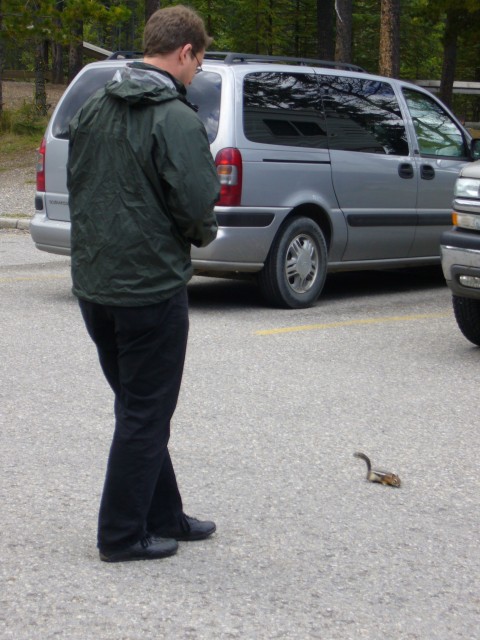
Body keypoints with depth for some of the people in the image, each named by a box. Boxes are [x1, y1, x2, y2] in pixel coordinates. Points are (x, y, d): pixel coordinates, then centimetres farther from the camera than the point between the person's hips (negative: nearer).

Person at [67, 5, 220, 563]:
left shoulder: (92, 109, 9)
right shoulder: (176, 119, -15)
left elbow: (75, 186, 12)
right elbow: (196, 204, -21)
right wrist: (203, 233, 0)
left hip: (92, 283, 8)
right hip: (151, 286, -8)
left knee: (137, 406, 18)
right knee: (146, 413, 4)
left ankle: (163, 516, 29)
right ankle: (123, 535, 10)